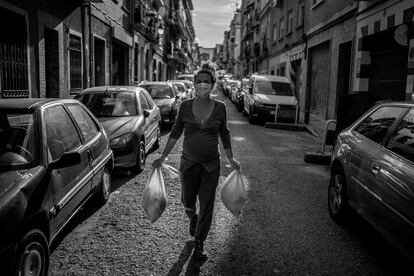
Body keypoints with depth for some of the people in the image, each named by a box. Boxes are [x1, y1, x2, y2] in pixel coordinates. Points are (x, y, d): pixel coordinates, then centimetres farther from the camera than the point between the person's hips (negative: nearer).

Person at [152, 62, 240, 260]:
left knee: (207, 205, 4)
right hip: (188, 162, 1)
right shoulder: (186, 106, -4)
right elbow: (175, 133, 3)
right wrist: (163, 157, 1)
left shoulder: (219, 107, -3)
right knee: (187, 201, 13)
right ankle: (193, 218, 50)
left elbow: (224, 134, 8)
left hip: (211, 164, 0)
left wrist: (231, 159, 10)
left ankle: (199, 244, 22)